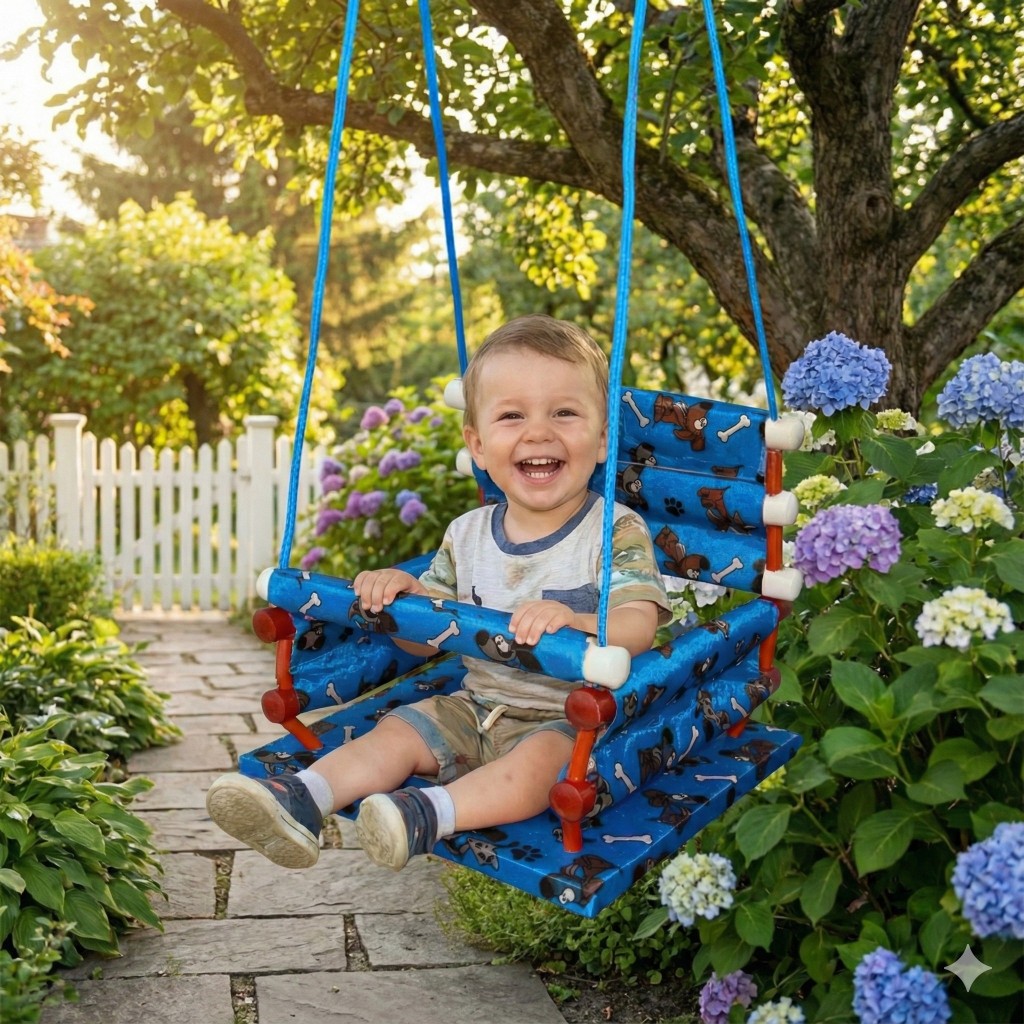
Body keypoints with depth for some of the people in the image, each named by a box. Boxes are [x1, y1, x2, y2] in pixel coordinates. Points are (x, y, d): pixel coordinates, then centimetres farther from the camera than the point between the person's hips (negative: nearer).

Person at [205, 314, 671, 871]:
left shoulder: (617, 532, -12)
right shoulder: (466, 535, 5)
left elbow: (638, 628, -24)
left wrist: (571, 622, -45)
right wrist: (400, 592, -12)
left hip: (574, 719, -6)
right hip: (476, 707, 6)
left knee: (536, 762, -34)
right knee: (396, 731, -11)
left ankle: (428, 813, -45)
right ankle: (301, 798, -21)